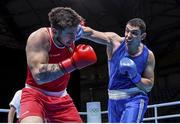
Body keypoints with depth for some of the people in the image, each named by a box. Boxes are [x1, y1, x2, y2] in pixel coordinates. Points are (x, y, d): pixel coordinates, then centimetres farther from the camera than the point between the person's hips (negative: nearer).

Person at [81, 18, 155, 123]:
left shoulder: (148, 55, -9)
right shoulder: (115, 42, -10)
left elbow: (149, 87, -2)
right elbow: (91, 33, -27)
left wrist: (135, 76, -21)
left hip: (135, 99, -3)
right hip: (114, 100, 3)